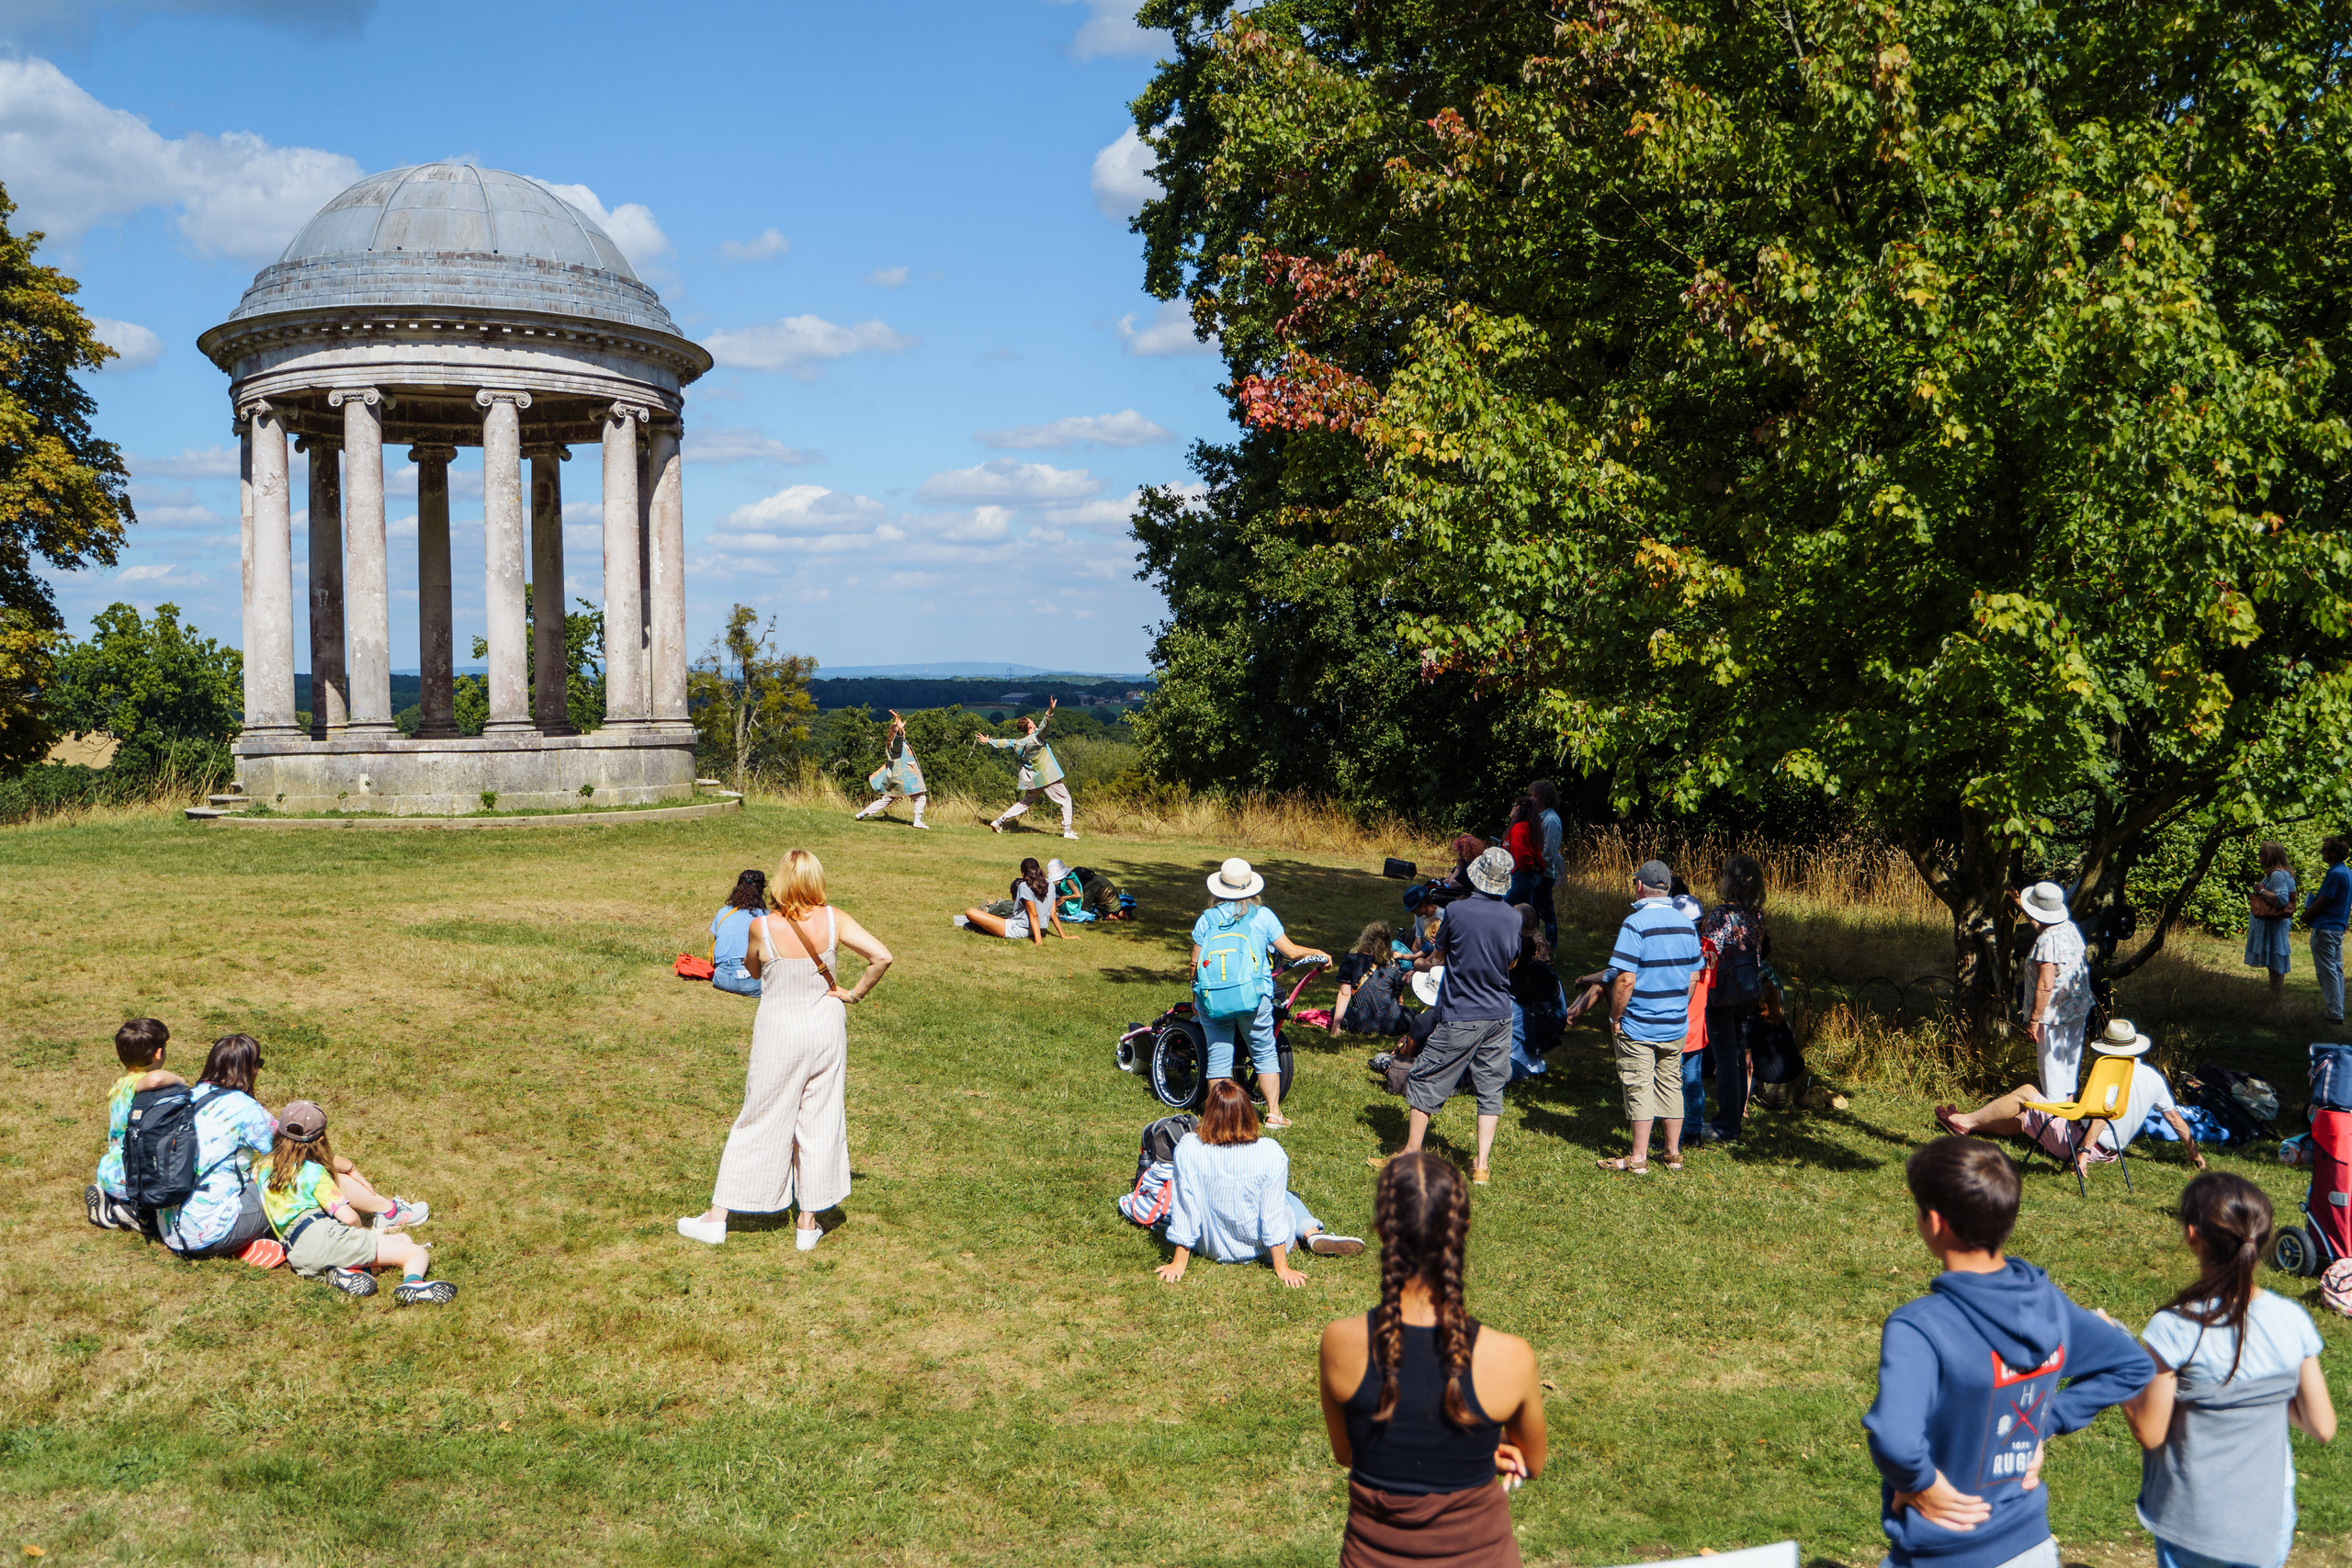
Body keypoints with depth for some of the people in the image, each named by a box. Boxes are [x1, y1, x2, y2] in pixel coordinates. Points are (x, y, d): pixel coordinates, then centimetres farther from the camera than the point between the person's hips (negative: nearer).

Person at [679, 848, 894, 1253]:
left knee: (759, 1123, 9)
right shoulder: (834, 920, -10)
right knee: (820, 1122, 11)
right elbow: (882, 956, -15)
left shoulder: (763, 927, -15)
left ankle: (717, 1219, 18)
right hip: (826, 1026, 2)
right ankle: (808, 1225, 18)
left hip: (779, 1031, -2)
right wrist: (855, 993, -3)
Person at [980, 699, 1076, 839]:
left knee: (1025, 802, 23)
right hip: (1047, 777, -7)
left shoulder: (1019, 742, 4)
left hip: (1032, 779, 7)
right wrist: (1050, 712, -49)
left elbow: (1005, 743, 17)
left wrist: (988, 742, 32)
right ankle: (1067, 831, -2)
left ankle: (999, 821, 20)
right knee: (1065, 800, 4)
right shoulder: (1035, 737, -16)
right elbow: (1043, 726, -35)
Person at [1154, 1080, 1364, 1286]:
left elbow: (1185, 1209, -15)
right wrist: (1282, 1269, -8)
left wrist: (1178, 1263, -4)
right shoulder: (1270, 1153, -25)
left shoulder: (1187, 1147, -23)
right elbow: (1272, 1214, -19)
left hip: (1211, 1248, 1)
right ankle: (1312, 1234, 10)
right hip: (1259, 1248, -1)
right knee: (1287, 1197, 31)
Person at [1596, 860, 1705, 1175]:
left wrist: (1615, 1018, -10)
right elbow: (1694, 977, 10)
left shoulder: (1635, 924, -17)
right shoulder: (1687, 924, 4)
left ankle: (1638, 1159, 5)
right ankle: (1673, 1154, 22)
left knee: (1639, 1089, 0)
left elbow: (1625, 980, -20)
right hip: (1676, 1026, 6)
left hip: (1638, 1027, -6)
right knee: (1671, 1085, 14)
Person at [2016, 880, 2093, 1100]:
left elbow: (2045, 986, -28)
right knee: (2071, 1057, 22)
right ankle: (2069, 1097, 37)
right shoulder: (2071, 927, 0)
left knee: (2052, 1063, 4)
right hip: (2078, 1008, 8)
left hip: (2054, 1013, -8)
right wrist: (2021, 906, 36)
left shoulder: (2047, 941, -26)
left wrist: (2033, 1019, -19)